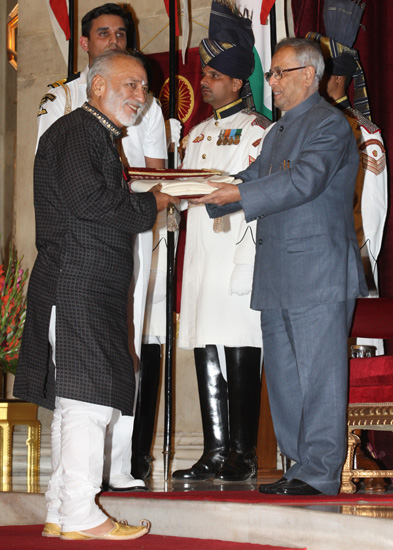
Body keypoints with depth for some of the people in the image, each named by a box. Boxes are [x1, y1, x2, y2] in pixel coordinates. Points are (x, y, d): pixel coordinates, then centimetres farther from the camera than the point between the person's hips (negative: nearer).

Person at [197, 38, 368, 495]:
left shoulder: (328, 124, -8)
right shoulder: (278, 132, 23)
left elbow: (305, 180, -21)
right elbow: (256, 179, 21)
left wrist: (239, 195, -24)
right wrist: (210, 192, 3)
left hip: (319, 272, -9)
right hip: (278, 277, 9)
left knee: (318, 374, -6)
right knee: (282, 375, 11)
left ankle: (320, 474, -2)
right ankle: (300, 468, 18)